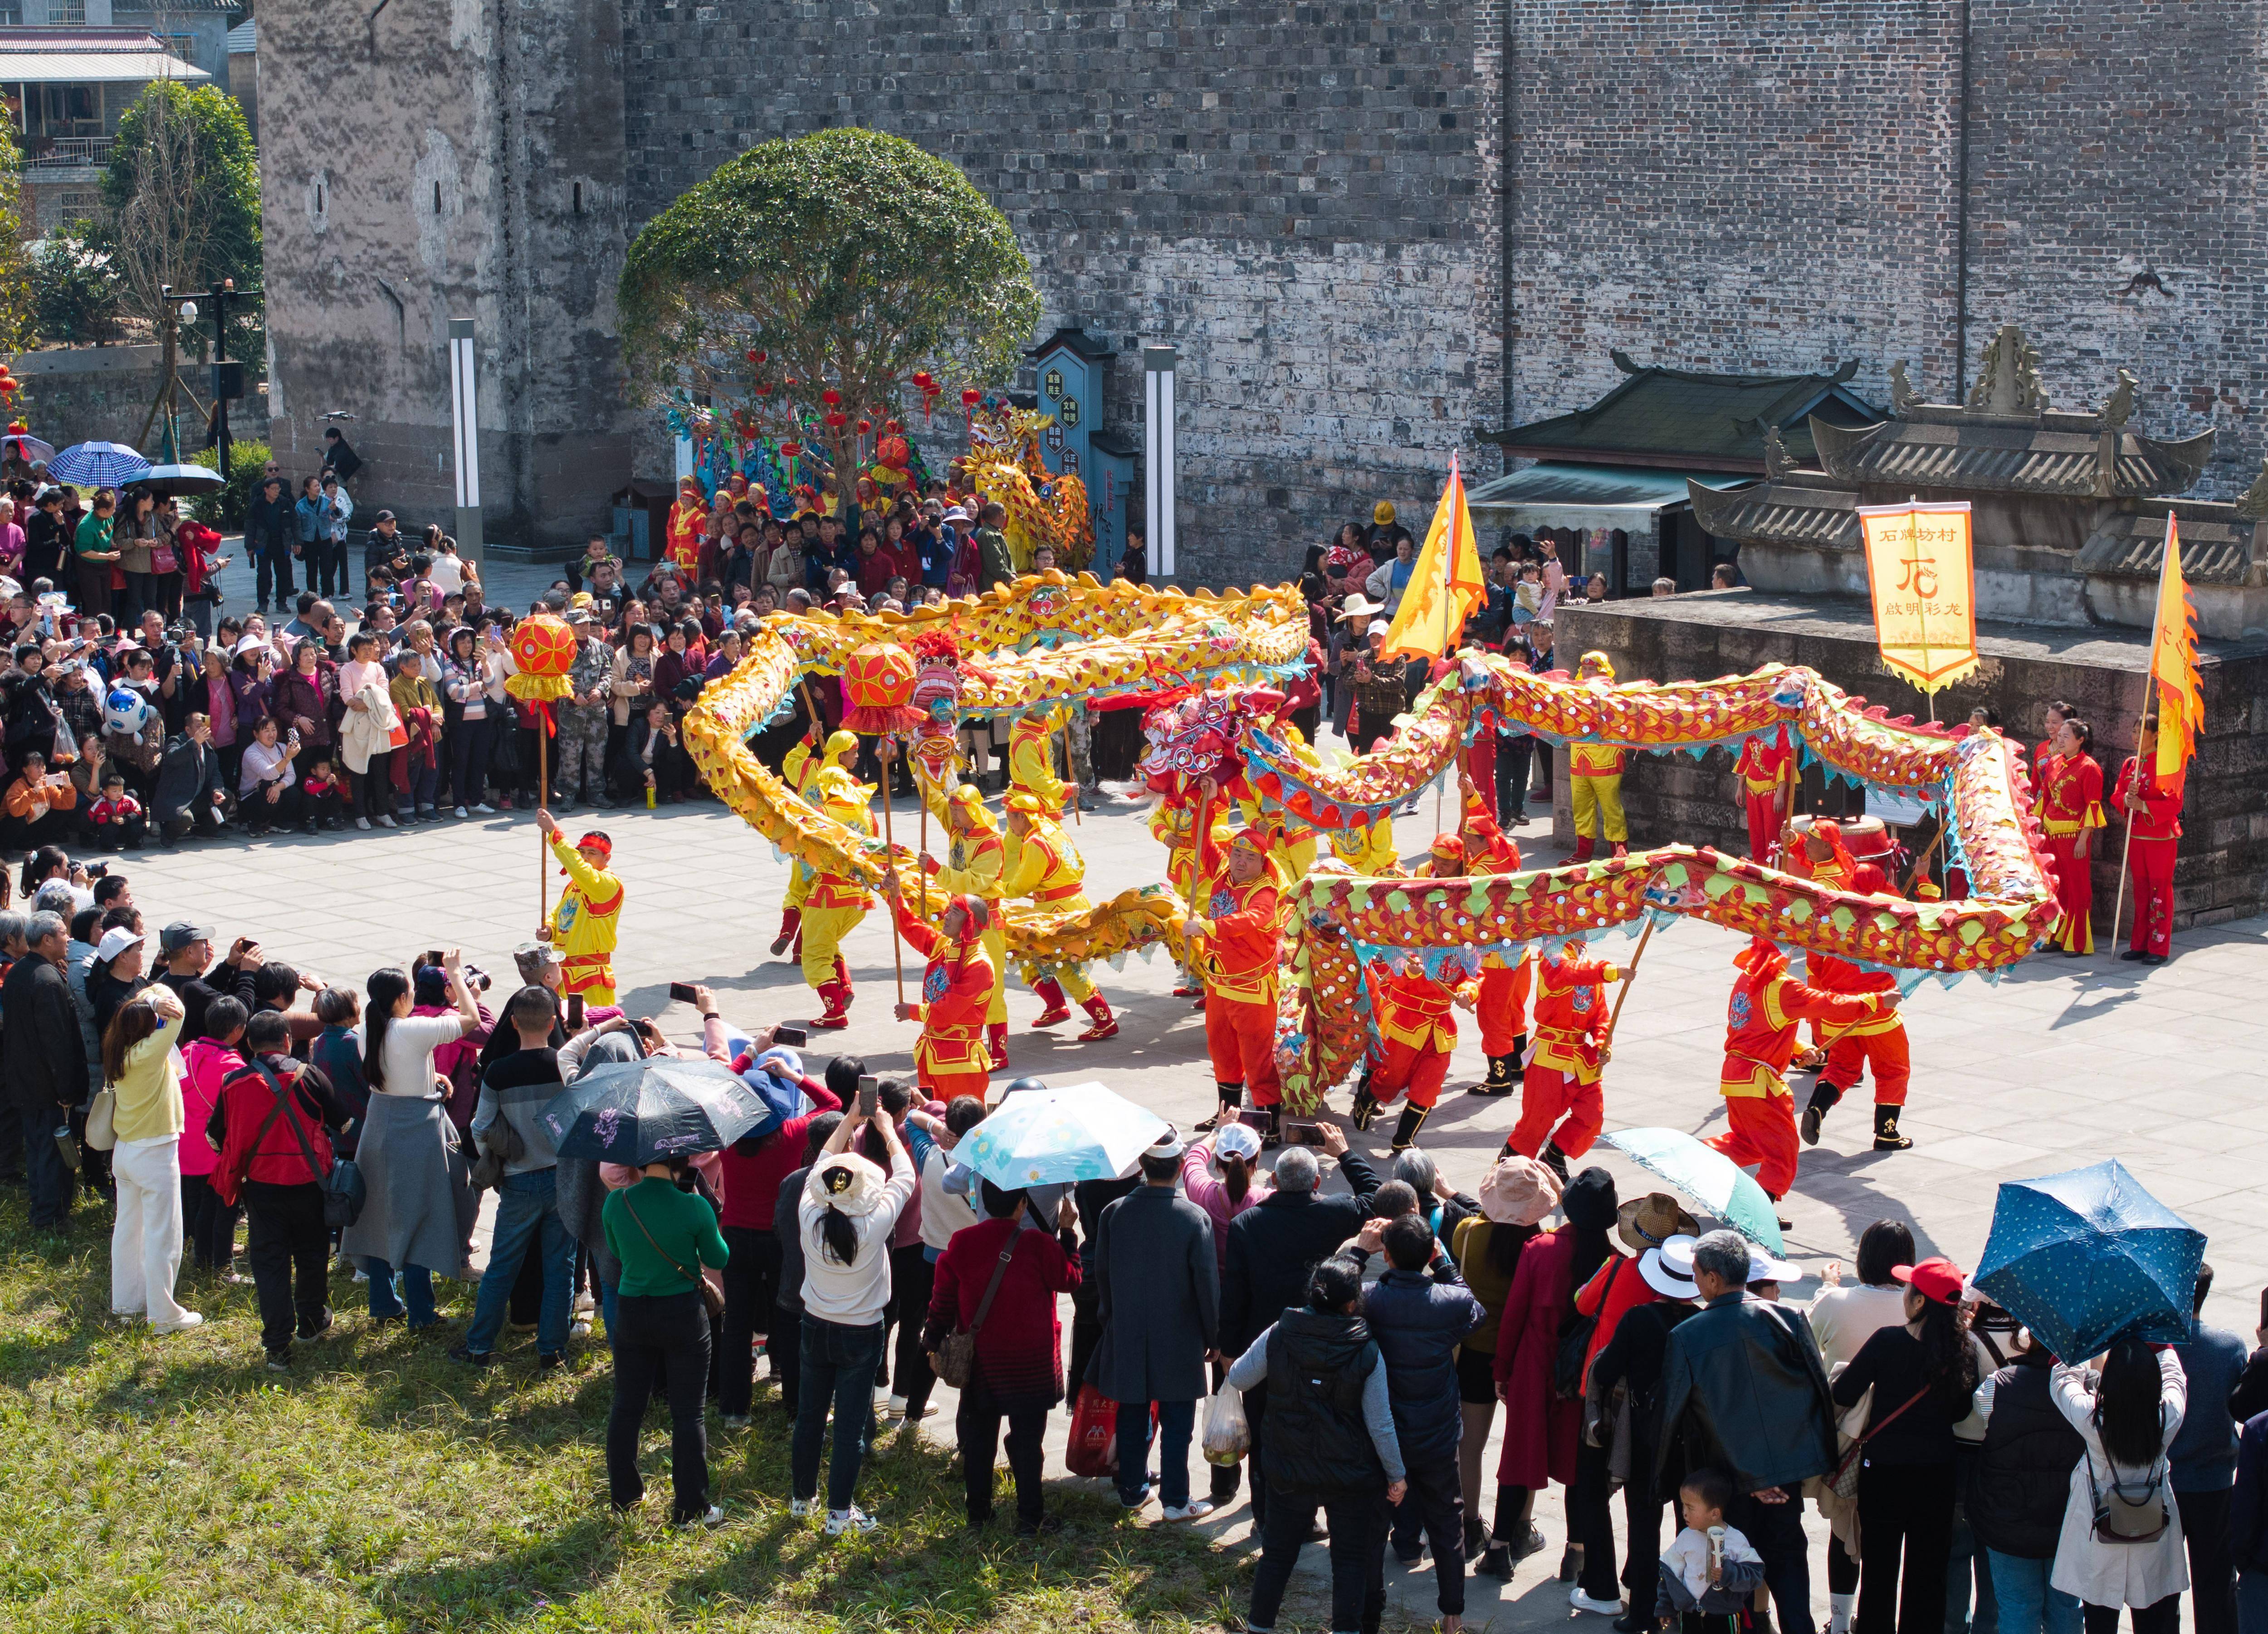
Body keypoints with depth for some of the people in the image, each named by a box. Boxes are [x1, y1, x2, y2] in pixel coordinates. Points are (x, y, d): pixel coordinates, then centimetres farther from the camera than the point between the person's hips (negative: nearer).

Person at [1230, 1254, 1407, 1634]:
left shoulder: (1278, 1336, -13)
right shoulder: (1366, 1352, -16)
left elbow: (1238, 1379, 0)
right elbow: (1380, 1424, -11)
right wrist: (1397, 1474, 2)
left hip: (1291, 1473, 2)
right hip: (1351, 1475, -2)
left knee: (1278, 1552, 16)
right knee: (1351, 1559, 9)